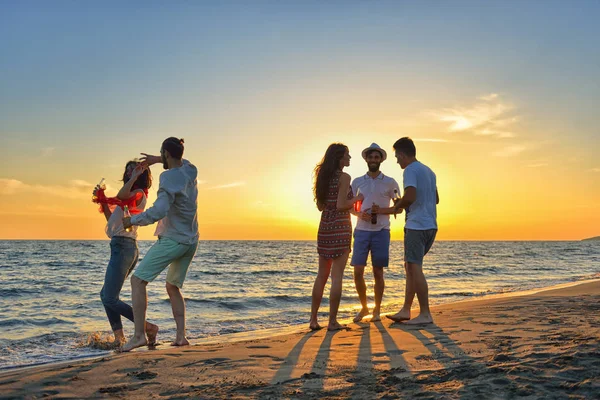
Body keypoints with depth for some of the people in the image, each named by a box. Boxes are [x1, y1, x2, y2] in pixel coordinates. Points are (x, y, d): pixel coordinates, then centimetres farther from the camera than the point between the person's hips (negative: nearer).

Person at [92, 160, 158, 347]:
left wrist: (134, 178, -21)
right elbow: (112, 219, 22)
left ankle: (148, 327, -7)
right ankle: (119, 336, 10)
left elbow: (120, 196, -31)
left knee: (110, 298, -9)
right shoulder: (132, 195, 21)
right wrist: (103, 202, 15)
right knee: (106, 294, 14)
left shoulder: (139, 193, -7)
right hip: (123, 247, 10)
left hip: (123, 247, -10)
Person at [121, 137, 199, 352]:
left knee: (138, 280, -5)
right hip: (191, 241, 8)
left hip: (172, 240, -8)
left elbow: (159, 210, -28)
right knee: (173, 286, 19)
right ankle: (181, 335, 12)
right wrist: (157, 160, 28)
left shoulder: (169, 178, -18)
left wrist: (133, 220, -16)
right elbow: (180, 162, 34)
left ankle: (139, 334, -13)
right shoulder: (190, 170, 7)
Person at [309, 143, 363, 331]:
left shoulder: (323, 176, 11)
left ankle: (313, 319, 14)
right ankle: (332, 321, -1)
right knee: (336, 276, -3)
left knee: (322, 275, 12)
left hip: (324, 227, 7)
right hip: (341, 227, -7)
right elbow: (341, 205, -17)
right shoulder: (344, 177, -10)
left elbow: (320, 206, 13)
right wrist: (357, 198, -1)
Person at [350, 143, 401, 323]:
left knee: (378, 273, 2)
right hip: (361, 231, 1)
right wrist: (359, 213, -8)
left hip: (381, 231, -1)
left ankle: (377, 310, 15)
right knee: (358, 272, -3)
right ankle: (364, 307, 16)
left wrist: (381, 210, -13)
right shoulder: (357, 182, 7)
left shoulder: (390, 182, 3)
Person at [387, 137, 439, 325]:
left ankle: (425, 314, -4)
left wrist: (397, 206, -3)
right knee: (410, 266, 14)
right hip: (431, 226, 9)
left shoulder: (410, 170, -10)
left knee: (414, 268, -5)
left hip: (416, 226, -9)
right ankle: (406, 310, 16)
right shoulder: (429, 171, 18)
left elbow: (410, 197, -22)